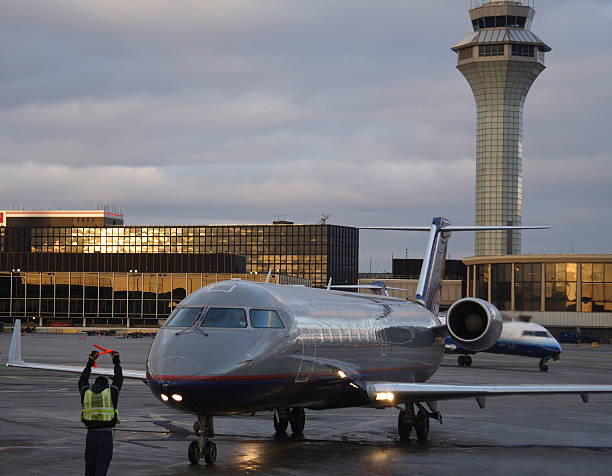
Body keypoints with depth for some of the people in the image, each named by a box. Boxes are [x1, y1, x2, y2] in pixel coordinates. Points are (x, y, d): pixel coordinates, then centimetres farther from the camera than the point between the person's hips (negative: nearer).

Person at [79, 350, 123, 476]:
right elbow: (118, 379, 16)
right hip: (106, 435, -2)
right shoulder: (111, 393, 0)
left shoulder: (86, 393, 6)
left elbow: (82, 381, 26)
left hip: (91, 434, 2)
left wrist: (90, 363, 34)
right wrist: (116, 362, 30)